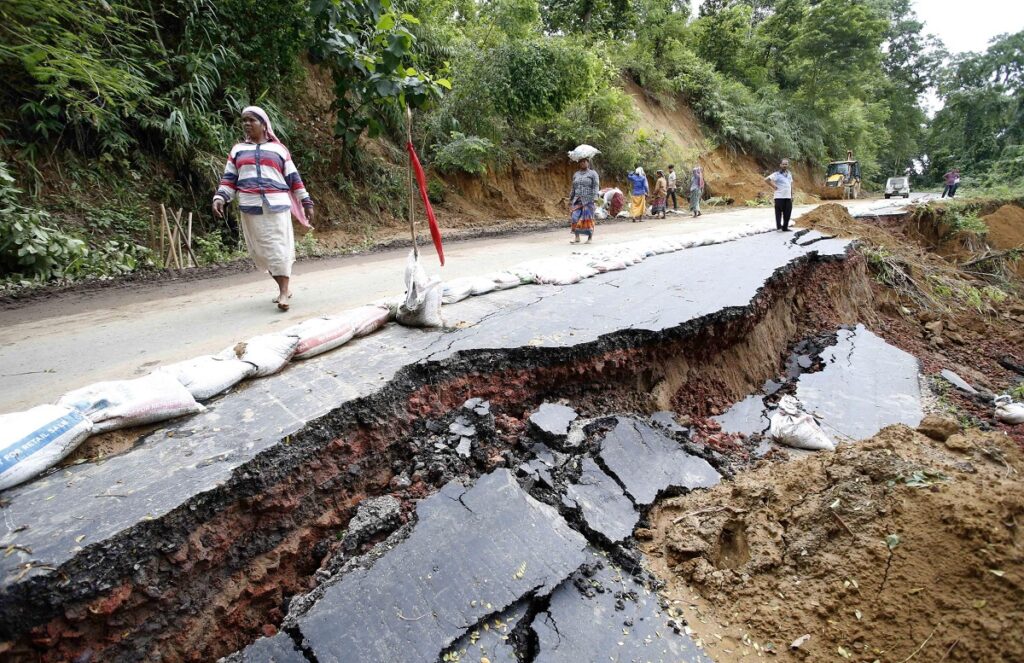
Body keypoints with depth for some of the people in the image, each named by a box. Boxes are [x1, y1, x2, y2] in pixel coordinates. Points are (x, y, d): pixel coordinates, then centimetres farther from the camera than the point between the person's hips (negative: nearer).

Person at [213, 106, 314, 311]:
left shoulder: (278, 149, 10)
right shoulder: (237, 150, 16)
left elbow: (294, 178, 10)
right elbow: (229, 179, 13)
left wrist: (306, 202, 5)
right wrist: (219, 198, -2)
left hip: (277, 206, -3)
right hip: (250, 208, 3)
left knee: (278, 247, -9)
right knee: (261, 250, 3)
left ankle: (284, 292, -8)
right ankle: (283, 288, 14)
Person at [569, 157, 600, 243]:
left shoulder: (593, 174, 2)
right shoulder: (576, 174, 16)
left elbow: (596, 187, -5)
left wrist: (593, 199, -16)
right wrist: (571, 199, 13)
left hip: (588, 200, -4)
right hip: (577, 200, 4)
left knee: (588, 218, -4)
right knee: (575, 217, -8)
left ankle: (590, 238, 6)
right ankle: (577, 238, -7)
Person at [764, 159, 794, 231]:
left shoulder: (789, 174, 15)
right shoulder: (777, 174, -6)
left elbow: (791, 185, 21)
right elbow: (766, 179, -16)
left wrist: (792, 195, 16)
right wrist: (773, 186, -13)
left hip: (788, 197, 6)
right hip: (779, 197, -6)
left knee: (787, 213, 6)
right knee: (779, 212, -3)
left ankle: (785, 227, 15)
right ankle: (779, 227, 5)